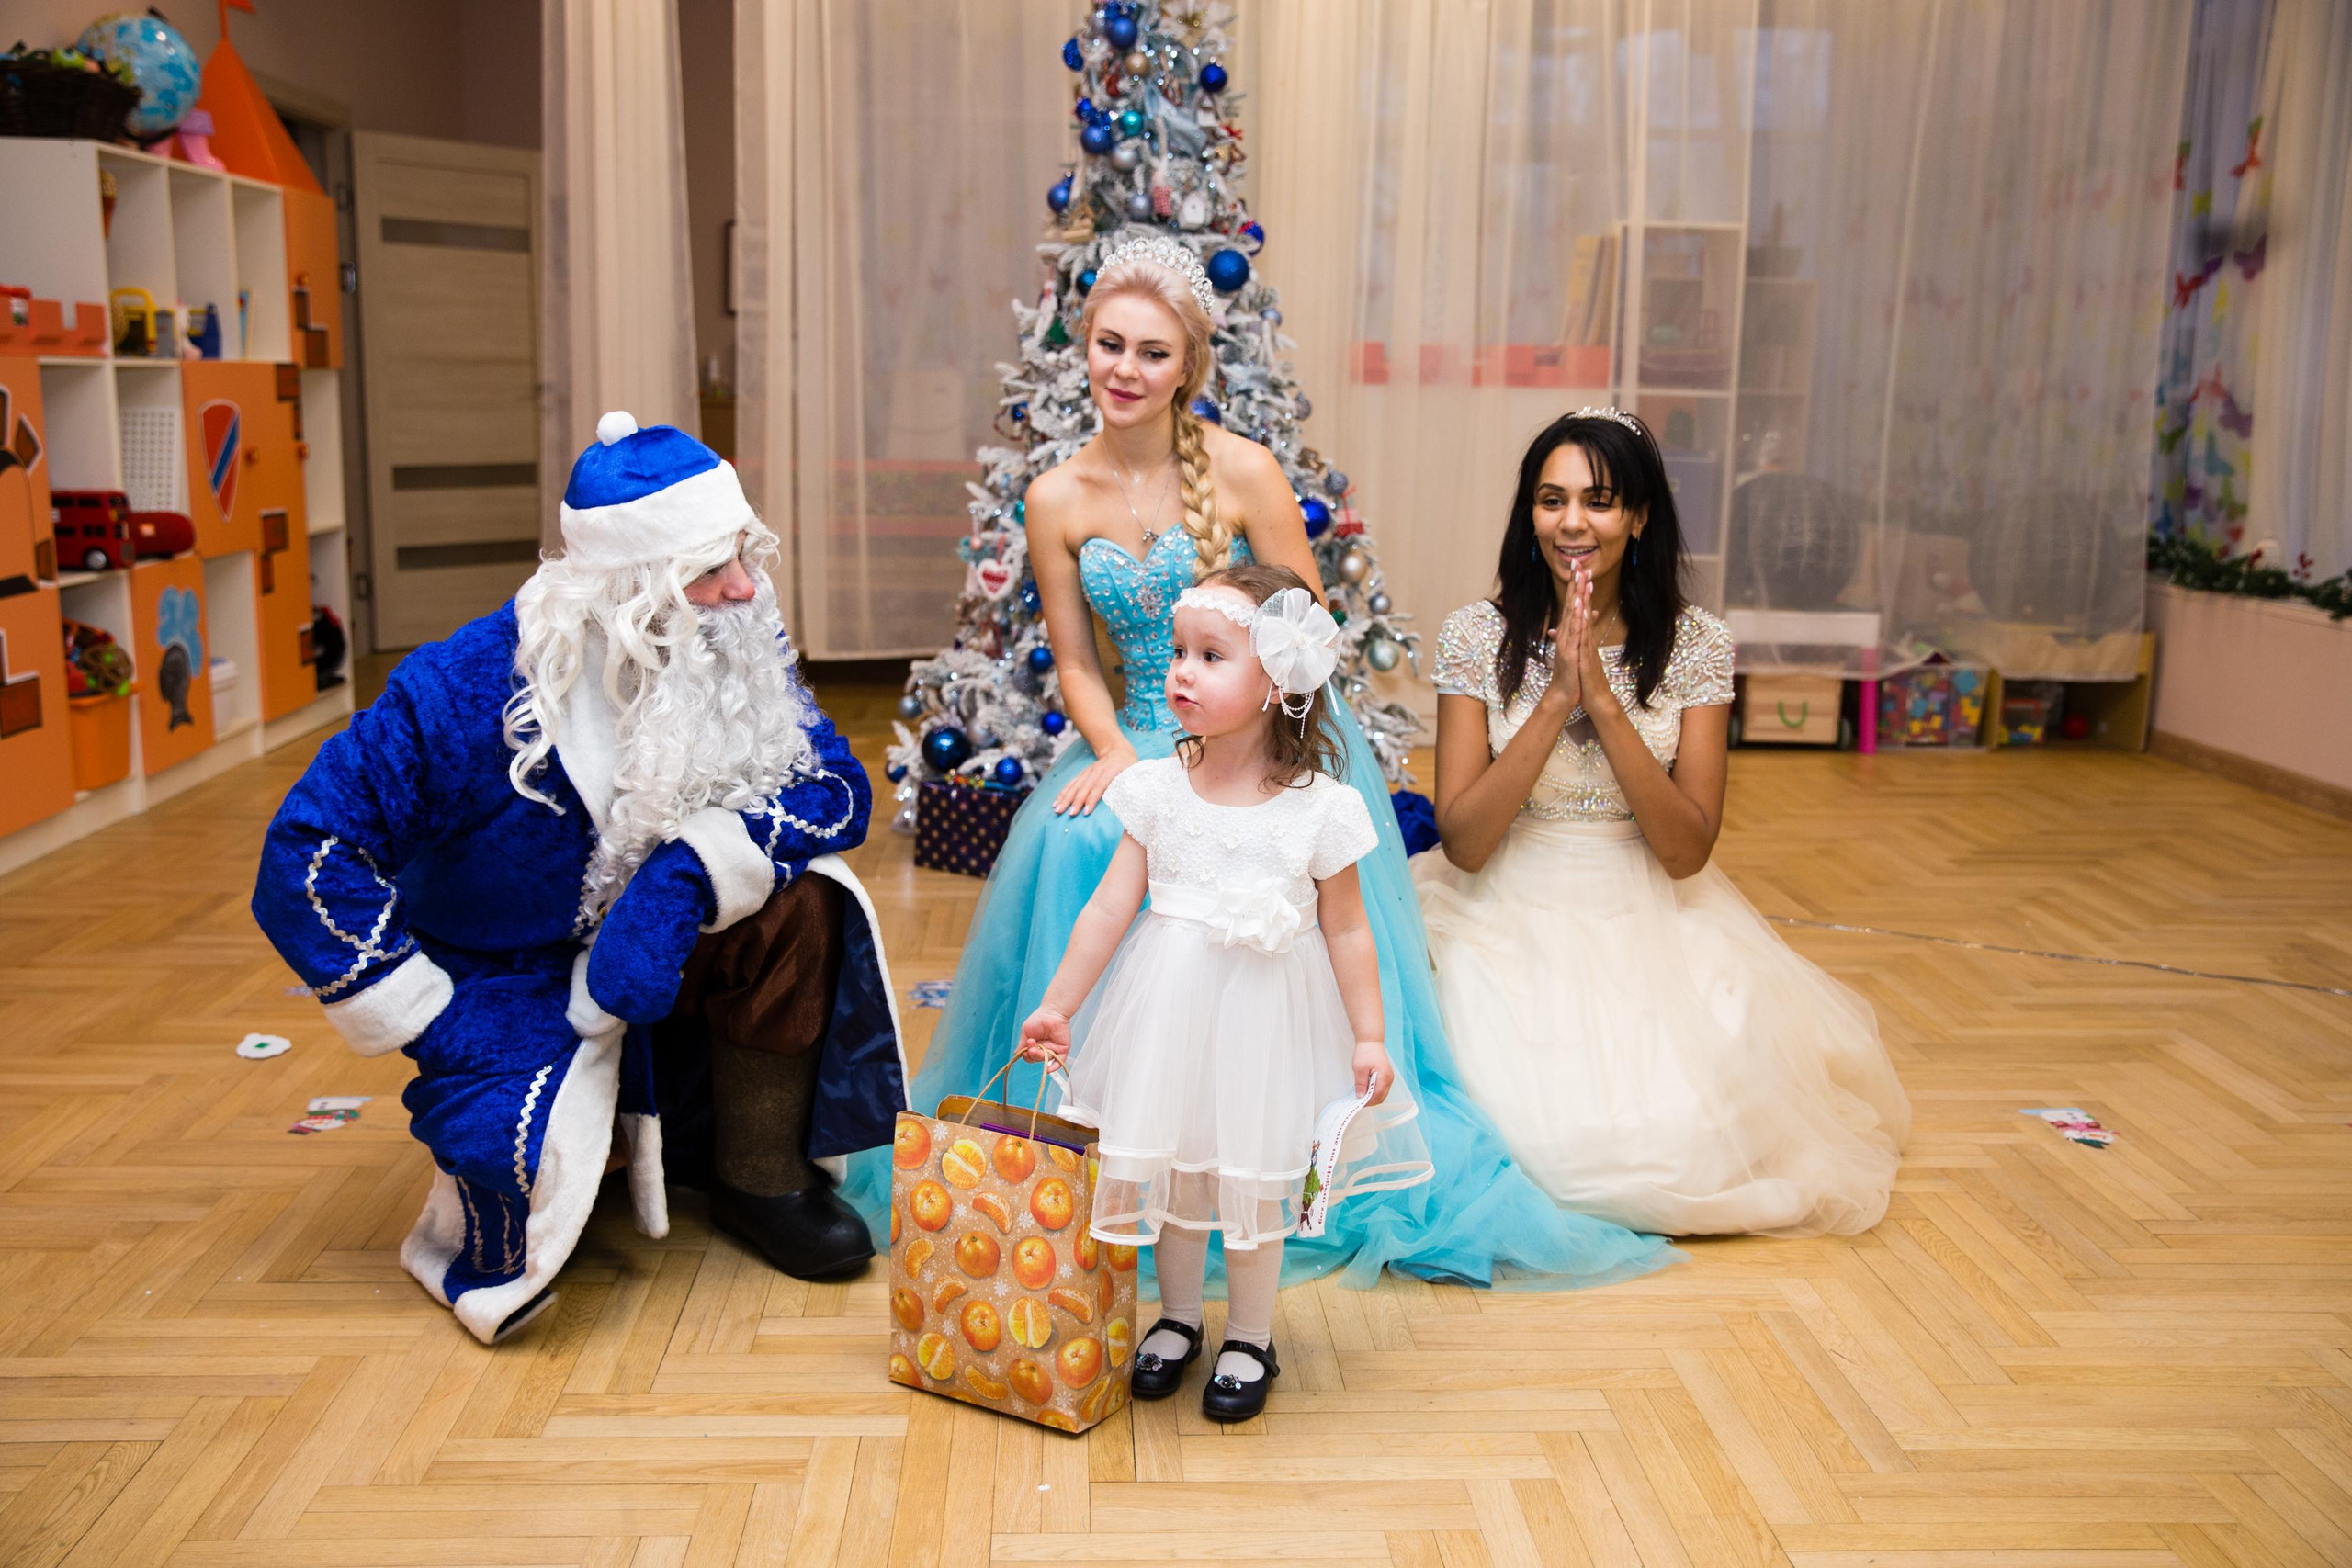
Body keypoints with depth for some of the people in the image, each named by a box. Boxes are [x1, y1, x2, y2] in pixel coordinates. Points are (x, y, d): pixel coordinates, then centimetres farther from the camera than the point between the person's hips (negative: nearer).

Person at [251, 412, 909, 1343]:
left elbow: (836, 785, -15)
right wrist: (436, 1028, -23)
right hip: (511, 982, -4)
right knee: (532, 1160, -32)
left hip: (646, 951, 4)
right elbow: (307, 849, -21)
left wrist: (687, 873, -32)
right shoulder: (469, 690, -24)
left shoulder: (736, 652, -11)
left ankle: (763, 1179, -6)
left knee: (800, 900, -23)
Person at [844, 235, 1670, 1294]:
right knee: (1074, 850, -24)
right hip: (1137, 740, 3)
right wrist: (1117, 756, -12)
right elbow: (1075, 662, 6)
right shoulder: (1056, 499, 2)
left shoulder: (1243, 472, -8)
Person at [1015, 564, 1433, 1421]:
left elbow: (1347, 932, -4)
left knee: (1252, 1181, 9)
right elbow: (1110, 905, -1)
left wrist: (1369, 1036, -3)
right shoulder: (1157, 788, -5)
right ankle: (1177, 1318, 37)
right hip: (1169, 1003, 3)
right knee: (1169, 1166, 14)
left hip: (1267, 1014, -3)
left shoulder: (1320, 808, -12)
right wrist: (1057, 1005, 1)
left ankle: (1250, 1339, 30)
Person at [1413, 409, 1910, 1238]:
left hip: (1649, 927, 1)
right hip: (1508, 920, -1)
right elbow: (1462, 842, -12)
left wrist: (1604, 701, -19)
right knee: (1549, 1131, -20)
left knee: (1679, 1139, -16)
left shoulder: (1696, 645, -3)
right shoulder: (1478, 634, -6)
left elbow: (1687, 851, -11)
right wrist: (1555, 700, -20)